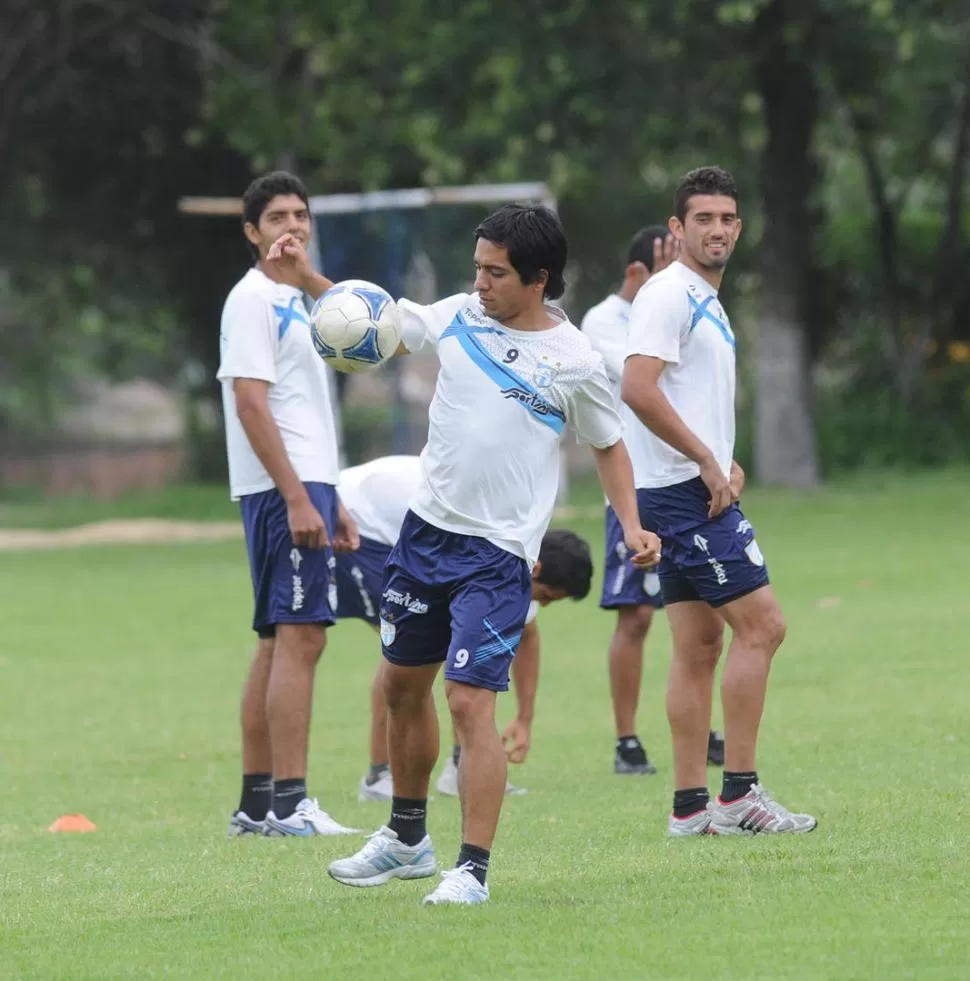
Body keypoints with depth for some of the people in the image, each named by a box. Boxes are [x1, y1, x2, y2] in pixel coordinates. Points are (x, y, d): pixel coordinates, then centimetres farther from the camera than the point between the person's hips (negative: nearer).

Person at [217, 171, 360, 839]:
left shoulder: (294, 300, 20)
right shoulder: (253, 301, -9)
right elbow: (250, 404, -17)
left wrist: (331, 501, 22)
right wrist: (297, 499, -21)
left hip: (305, 486, 10)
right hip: (283, 489, -10)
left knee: (280, 642, 10)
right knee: (300, 636, -13)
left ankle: (255, 802, 12)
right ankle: (287, 803, -15)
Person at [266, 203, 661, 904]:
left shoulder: (574, 362, -10)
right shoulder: (460, 316, 2)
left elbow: (609, 446, 4)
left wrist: (631, 525, -8)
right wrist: (309, 279, 7)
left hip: (497, 553, -6)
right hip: (427, 528, 6)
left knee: (470, 700, -16)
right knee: (403, 686, 17)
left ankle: (473, 871, -11)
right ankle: (407, 839, 36)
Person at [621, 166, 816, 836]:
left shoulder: (709, 302, 20)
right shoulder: (670, 294, -11)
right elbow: (639, 388, -22)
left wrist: (726, 464, 11)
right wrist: (708, 464, -18)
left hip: (699, 492, 10)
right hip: (683, 490, -10)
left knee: (698, 648, 8)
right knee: (761, 625, -10)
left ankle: (691, 805, 8)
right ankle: (739, 794, -9)